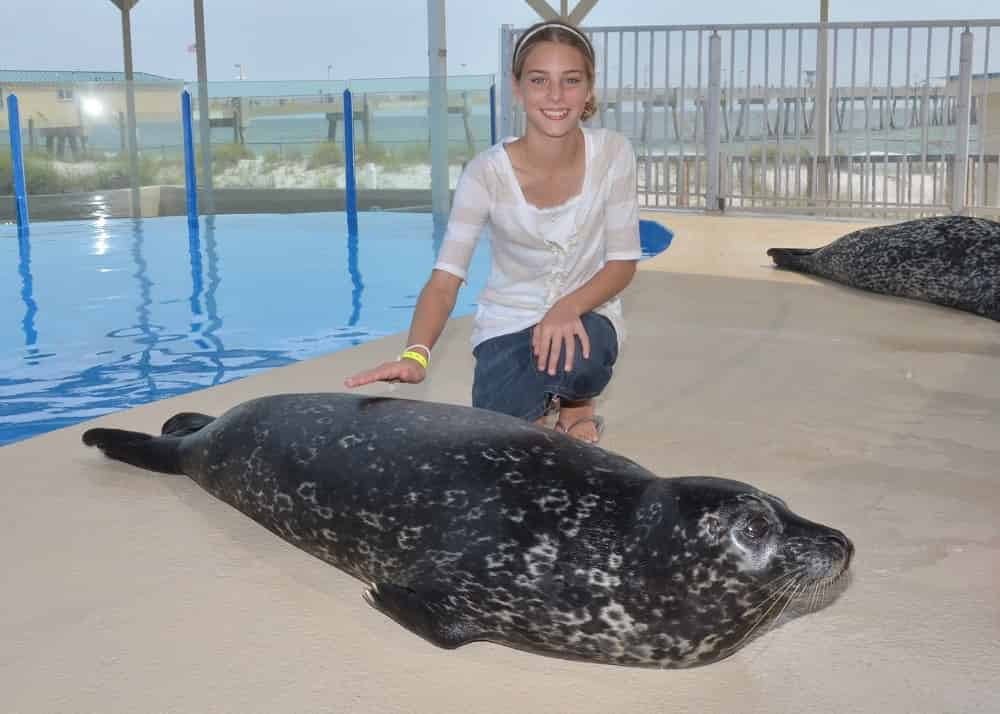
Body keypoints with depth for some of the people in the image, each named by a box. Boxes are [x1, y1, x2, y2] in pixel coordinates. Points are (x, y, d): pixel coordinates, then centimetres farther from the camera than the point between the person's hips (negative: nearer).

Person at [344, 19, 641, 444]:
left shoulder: (612, 153, -14)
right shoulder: (487, 173, -19)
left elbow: (623, 261, -10)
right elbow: (445, 279, -26)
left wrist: (569, 307, -31)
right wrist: (415, 354, -45)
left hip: (586, 314, 1)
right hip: (508, 324, -1)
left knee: (575, 354, -37)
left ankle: (576, 403, 2)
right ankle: (537, 399, 13)